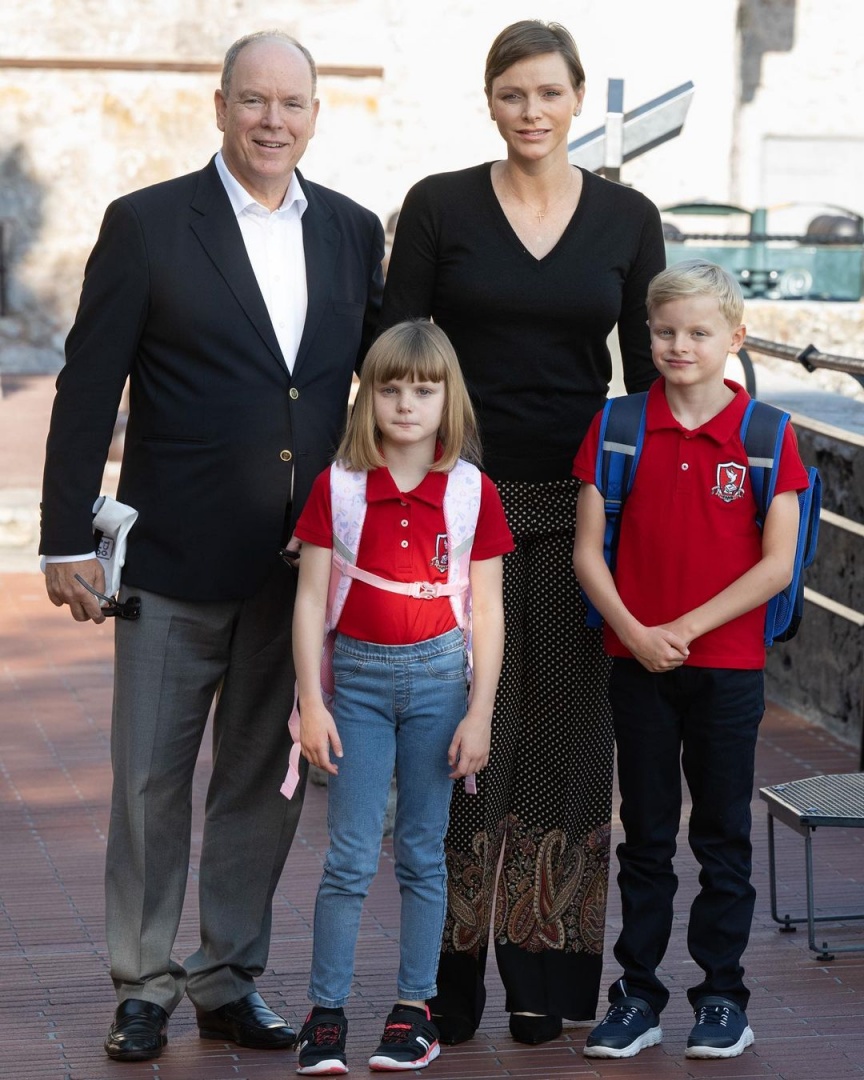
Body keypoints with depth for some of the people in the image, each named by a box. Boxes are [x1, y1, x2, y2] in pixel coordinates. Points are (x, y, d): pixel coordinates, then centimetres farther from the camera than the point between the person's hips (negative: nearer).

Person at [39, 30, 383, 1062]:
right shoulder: (147, 225, -5)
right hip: (175, 558, -3)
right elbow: (88, 390, -5)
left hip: (302, 560, 3)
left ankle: (230, 979, 24)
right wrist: (68, 539, -7)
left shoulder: (351, 232, 7)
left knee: (266, 781, 11)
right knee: (150, 782, 5)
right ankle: (143, 984, 18)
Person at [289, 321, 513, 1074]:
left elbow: (487, 610, 0)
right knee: (350, 856, -1)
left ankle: (414, 1009, 15)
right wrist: (312, 702, -6)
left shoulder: (473, 492, -2)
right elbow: (311, 599, -1)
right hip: (358, 677, 0)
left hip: (438, 674, 0)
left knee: (424, 851, 8)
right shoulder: (337, 487, -3)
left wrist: (480, 713, -4)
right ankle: (326, 1013, 5)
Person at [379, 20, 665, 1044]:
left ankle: (546, 975, 14)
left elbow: (648, 370, 7)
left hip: (580, 502, 2)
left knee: (566, 725, 4)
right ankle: (450, 974, 8)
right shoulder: (438, 206, 0)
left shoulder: (628, 218, 5)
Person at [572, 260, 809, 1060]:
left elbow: (777, 563, -8)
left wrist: (686, 627, -13)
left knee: (723, 835, 7)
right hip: (637, 662, 2)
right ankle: (638, 994, 17)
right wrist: (634, 632, -13)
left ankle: (723, 995, 17)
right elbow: (588, 550, 0)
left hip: (728, 665, -2)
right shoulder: (618, 426, 1)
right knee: (645, 835, 10)